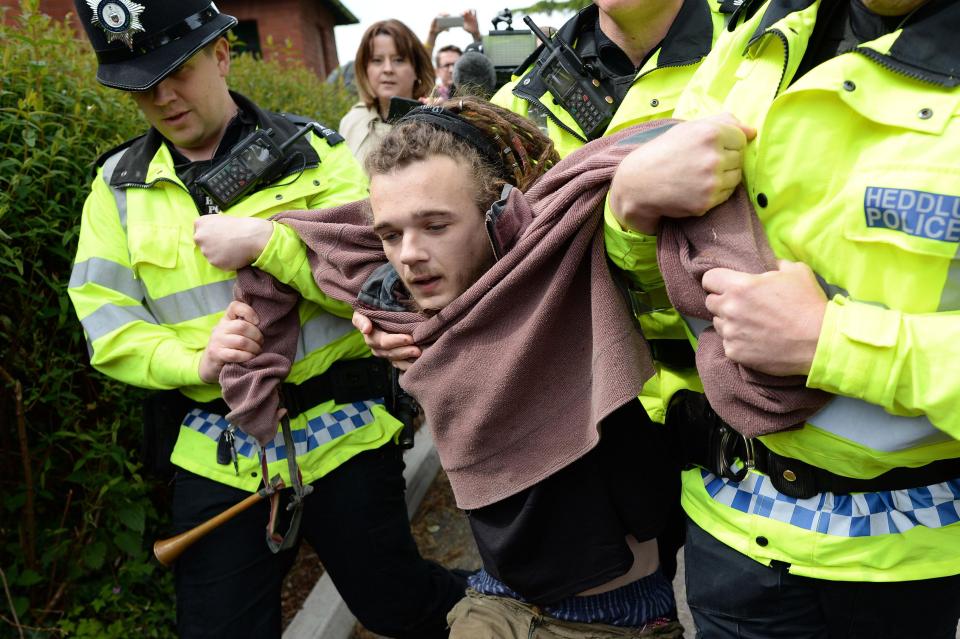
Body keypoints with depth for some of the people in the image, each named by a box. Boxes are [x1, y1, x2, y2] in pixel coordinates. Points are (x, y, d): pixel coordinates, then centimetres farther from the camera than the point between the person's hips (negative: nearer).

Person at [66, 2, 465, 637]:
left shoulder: (314, 155, -4)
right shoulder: (119, 185, 5)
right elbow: (105, 324, 1)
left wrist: (262, 239, -24)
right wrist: (196, 363, -17)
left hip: (339, 434, -2)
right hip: (215, 454, 3)